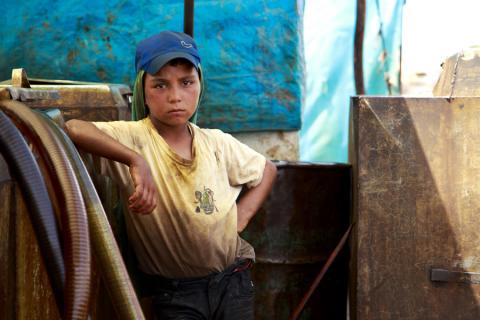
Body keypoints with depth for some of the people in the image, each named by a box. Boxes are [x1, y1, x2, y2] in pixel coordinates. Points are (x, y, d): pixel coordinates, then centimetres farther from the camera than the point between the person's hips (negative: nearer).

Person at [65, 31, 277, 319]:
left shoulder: (217, 143, 0)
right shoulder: (133, 137, -14)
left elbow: (267, 170, 16)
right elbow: (72, 129, -31)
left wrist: (241, 217, 3)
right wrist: (135, 159, -39)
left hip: (232, 280, 4)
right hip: (174, 294, -3)